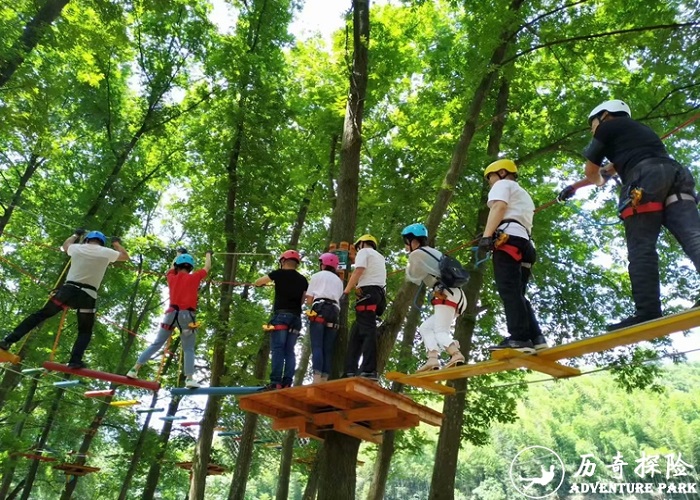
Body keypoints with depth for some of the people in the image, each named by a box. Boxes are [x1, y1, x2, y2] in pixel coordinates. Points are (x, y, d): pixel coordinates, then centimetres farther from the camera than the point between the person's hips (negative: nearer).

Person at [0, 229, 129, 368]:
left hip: (68, 290, 2)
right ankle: (75, 360, -8)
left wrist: (76, 234, 50)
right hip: (87, 296, -2)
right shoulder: (106, 252, 2)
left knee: (41, 314, 13)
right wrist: (116, 243, 33)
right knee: (85, 331, 10)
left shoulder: (77, 248, 9)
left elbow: (65, 245, 34)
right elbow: (125, 257, 19)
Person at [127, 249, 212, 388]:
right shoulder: (194, 277, 4)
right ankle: (189, 378, -14)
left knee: (156, 344, 11)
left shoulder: (172, 277, 14)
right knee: (188, 349, 0)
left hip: (172, 313, 3)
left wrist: (179, 254, 53)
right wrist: (208, 255, 41)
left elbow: (172, 267, 37)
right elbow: (207, 267, 21)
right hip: (187, 315, -3)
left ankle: (134, 370, 10)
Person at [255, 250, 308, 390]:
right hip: (296, 317, 4)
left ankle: (276, 382, -16)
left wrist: (259, 283, 37)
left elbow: (257, 282, 14)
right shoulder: (303, 280, 14)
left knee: (277, 349, -8)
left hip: (281, 315, -4)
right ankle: (287, 382, -3)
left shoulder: (280, 273, 4)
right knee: (289, 350, 4)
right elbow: (303, 301, 14)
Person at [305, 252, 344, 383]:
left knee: (317, 346, -10)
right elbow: (339, 297, 16)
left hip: (319, 311, -4)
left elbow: (309, 300, 11)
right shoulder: (339, 281, 27)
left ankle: (317, 380, -22)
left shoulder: (317, 276, 15)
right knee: (328, 349, 1)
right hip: (334, 312, 4)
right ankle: (324, 380, -8)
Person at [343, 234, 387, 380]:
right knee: (356, 332, 7)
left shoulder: (364, 252, 5)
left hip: (367, 293, -8)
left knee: (367, 332, -17)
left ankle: (369, 371, -26)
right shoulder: (380, 257, 34)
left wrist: (346, 290, -13)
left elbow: (359, 270, -10)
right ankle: (350, 371, 2)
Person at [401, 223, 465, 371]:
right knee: (425, 327, 12)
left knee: (440, 332, -15)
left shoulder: (416, 254, -1)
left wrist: (408, 268, 27)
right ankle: (433, 359, -2)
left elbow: (413, 278, 9)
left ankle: (456, 355, -38)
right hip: (456, 295, 9)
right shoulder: (433, 252, 25)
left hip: (447, 295, -9)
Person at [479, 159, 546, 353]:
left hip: (508, 237, -9)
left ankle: (519, 338, -29)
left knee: (509, 290, -19)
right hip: (524, 242, 9)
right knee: (516, 293, 3)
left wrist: (487, 236, -18)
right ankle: (535, 337, -10)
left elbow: (498, 207, -6)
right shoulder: (524, 196, 41)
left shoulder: (503, 185, 15)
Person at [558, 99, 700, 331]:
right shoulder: (640, 129, 40)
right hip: (677, 174, 7)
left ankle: (648, 312, -20)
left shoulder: (607, 127, 19)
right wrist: (573, 188, 53)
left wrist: (598, 181, 45)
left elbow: (591, 171, 20)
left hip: (646, 178, -7)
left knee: (641, 249, -11)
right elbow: (610, 170, 46)